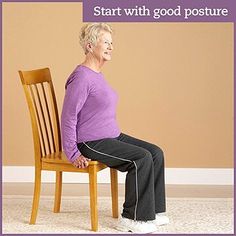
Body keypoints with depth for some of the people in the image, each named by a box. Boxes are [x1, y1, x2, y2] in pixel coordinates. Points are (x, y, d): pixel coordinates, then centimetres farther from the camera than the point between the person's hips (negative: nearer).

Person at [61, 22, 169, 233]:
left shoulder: (97, 74, 14)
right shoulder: (81, 77, -16)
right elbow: (68, 117, -18)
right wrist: (73, 154, -17)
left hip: (112, 136, 10)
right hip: (92, 143, -9)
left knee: (156, 153, -1)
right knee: (141, 158, -22)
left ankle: (153, 211, 5)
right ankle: (131, 218, -11)